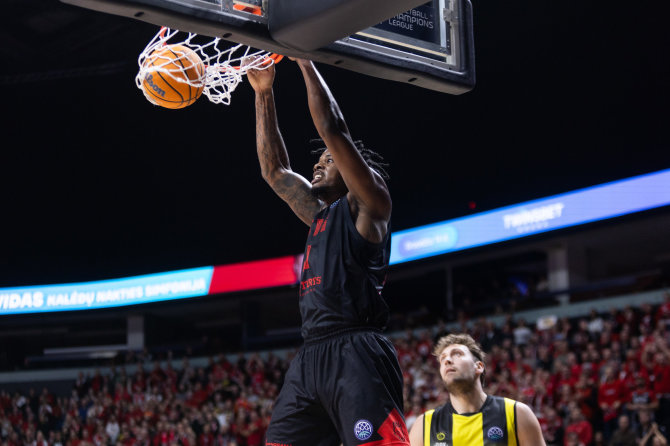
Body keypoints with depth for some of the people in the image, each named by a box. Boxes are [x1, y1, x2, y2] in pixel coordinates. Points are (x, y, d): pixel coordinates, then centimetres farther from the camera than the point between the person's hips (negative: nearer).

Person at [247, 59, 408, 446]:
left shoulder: (368, 204, 6)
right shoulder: (319, 213, 28)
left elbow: (333, 129, -2)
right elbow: (274, 170, 32)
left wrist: (305, 61, 5)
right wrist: (264, 93, 29)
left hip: (356, 352, -8)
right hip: (312, 355, 8)